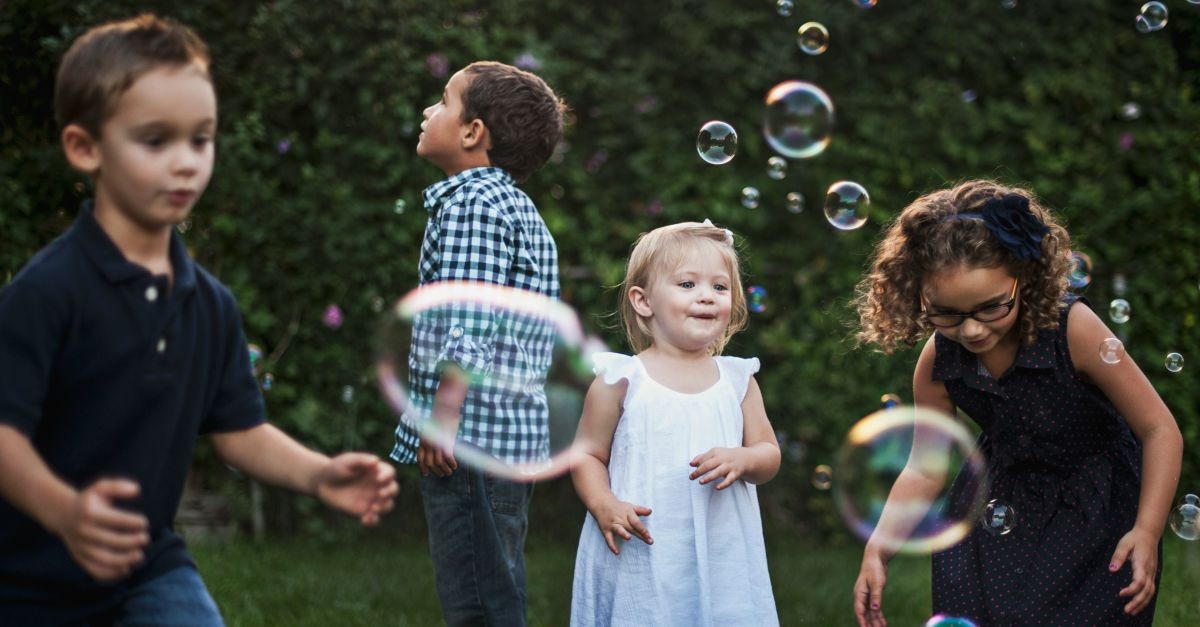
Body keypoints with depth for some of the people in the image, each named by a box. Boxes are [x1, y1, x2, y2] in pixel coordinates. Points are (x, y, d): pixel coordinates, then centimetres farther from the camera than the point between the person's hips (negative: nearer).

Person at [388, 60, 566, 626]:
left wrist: (443, 415, -18)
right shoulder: (518, 208, 20)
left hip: (473, 433, -10)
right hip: (513, 436, 10)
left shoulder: (471, 202, -10)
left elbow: (468, 325, -19)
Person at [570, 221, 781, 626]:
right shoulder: (621, 380, -2)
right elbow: (588, 455, 2)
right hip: (639, 558, -2)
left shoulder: (737, 380, 7)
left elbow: (769, 454, 10)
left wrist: (742, 460, -12)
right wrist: (603, 505, -15)